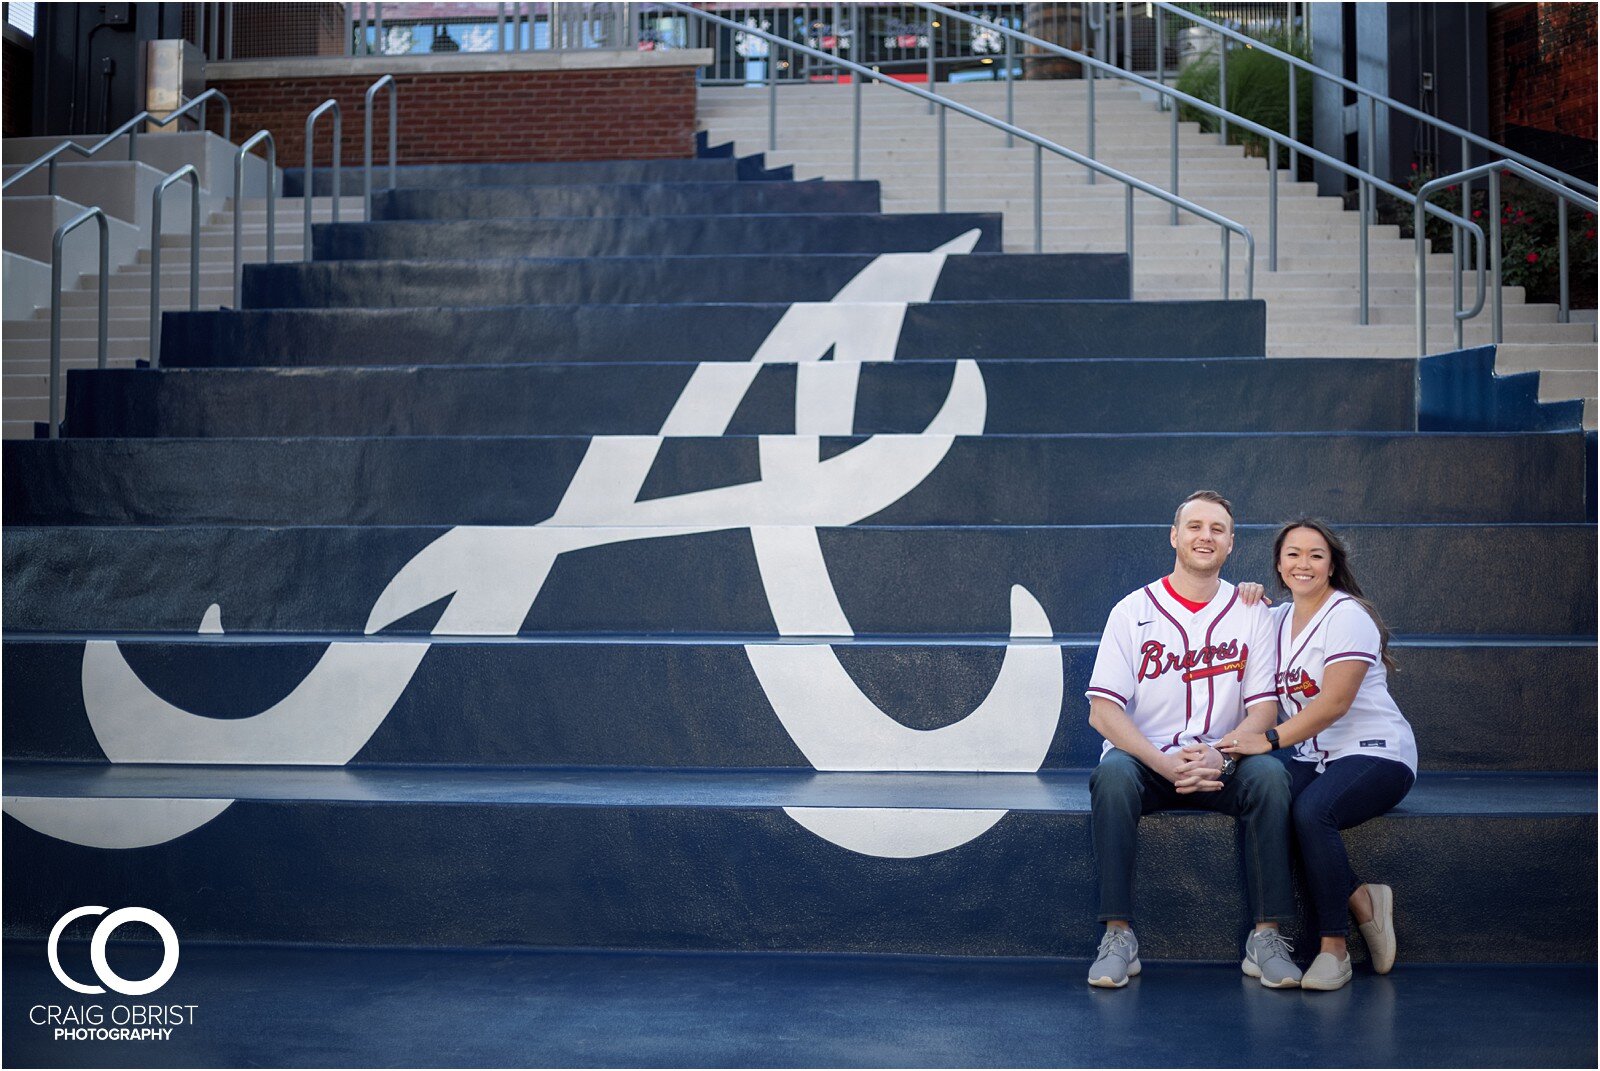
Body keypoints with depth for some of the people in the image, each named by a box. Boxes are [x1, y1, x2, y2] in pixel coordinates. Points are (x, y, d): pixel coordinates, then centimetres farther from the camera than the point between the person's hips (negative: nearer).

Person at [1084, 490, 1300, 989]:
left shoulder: (1251, 613, 6)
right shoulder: (1133, 611, 0)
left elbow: (1263, 708, 1)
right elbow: (1103, 710, -7)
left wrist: (1219, 755, -21)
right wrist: (1166, 763, -22)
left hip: (1223, 764, 1)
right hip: (1145, 759, -1)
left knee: (1269, 774, -29)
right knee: (1112, 775, -34)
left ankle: (1265, 936, -23)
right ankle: (1118, 934, -28)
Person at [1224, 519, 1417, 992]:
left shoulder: (1348, 615, -9)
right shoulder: (1278, 620, 13)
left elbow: (1334, 703, -18)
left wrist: (1270, 739, -27)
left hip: (1375, 753, -6)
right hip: (1314, 758, 6)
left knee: (1311, 810, -35)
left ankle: (1333, 946, -21)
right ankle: (1363, 901, -12)